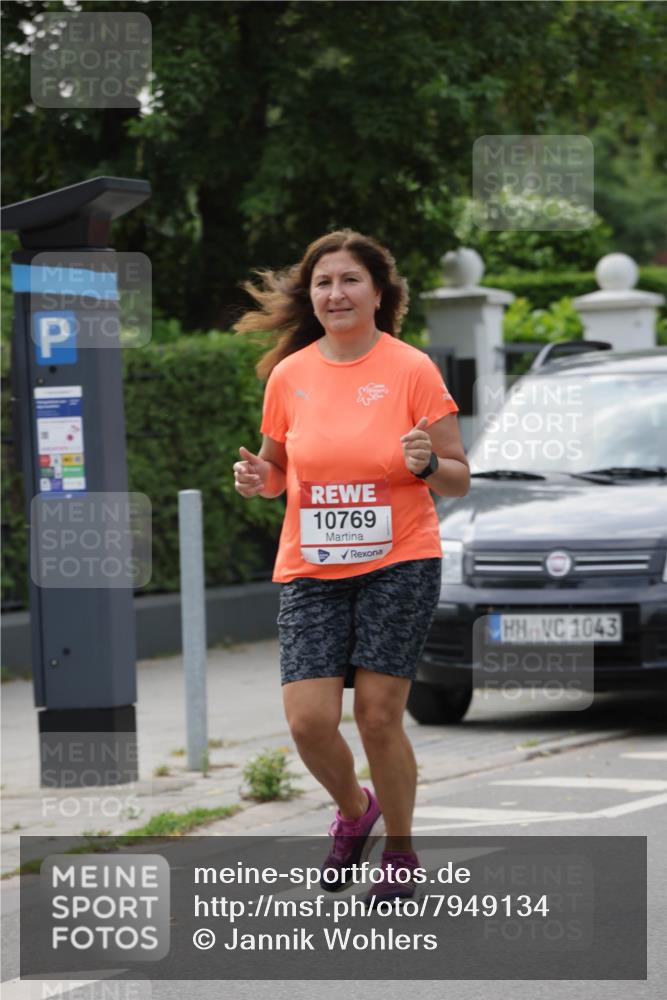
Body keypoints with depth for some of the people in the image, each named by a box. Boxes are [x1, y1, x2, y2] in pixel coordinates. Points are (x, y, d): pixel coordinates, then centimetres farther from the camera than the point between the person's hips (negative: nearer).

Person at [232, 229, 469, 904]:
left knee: (378, 715, -6)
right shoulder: (289, 375, 4)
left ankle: (399, 853, 16)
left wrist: (428, 463, -22)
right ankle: (354, 811, 24)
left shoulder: (412, 370, -3)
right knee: (308, 719, -9)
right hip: (310, 571, 3)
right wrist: (258, 480, -5)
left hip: (399, 565, -2)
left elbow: (459, 480, 0)